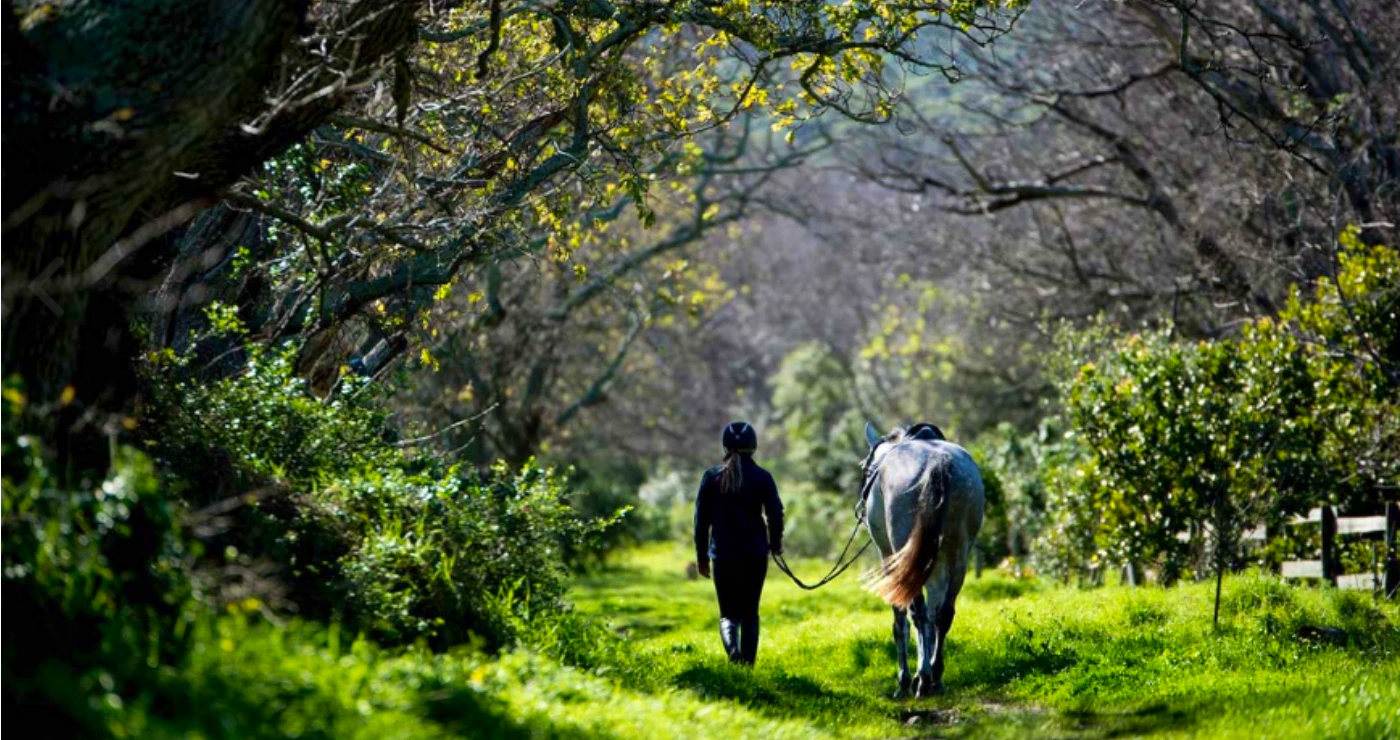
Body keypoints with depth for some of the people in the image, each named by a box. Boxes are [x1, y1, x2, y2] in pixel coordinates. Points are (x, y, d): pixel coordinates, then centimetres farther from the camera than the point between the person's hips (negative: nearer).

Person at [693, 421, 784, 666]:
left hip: (722, 554, 0)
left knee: (728, 613, 7)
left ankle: (734, 651, -20)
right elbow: (775, 513, -4)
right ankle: (747, 662, 9)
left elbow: (701, 519, 1)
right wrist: (775, 544, 15)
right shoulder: (762, 478, -4)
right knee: (750, 613, 13)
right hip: (755, 554, 0)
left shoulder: (712, 477, -1)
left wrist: (701, 556, 9)